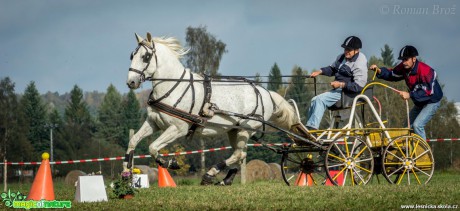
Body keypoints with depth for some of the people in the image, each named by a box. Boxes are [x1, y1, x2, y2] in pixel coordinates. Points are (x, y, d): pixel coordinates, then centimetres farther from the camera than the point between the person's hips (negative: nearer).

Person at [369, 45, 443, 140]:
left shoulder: (425, 71, -31)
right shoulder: (404, 67, -8)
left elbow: (429, 91, -34)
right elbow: (392, 75, 6)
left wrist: (410, 95, -40)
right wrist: (380, 71, -13)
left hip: (432, 101, -8)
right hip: (419, 103, 9)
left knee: (417, 125, -23)